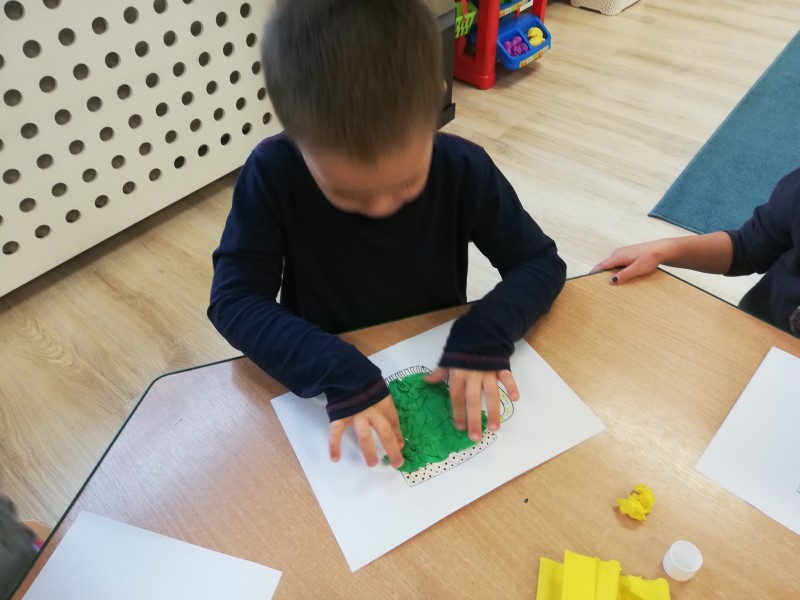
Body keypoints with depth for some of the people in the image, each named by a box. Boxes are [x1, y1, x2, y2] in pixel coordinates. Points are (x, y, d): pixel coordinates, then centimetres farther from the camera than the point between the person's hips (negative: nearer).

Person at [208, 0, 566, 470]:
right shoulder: (273, 174, -20)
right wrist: (339, 372, -34)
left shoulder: (463, 169, -18)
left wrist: (486, 333, -29)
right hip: (325, 380, -2)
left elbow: (542, 262, -11)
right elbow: (233, 299, -21)